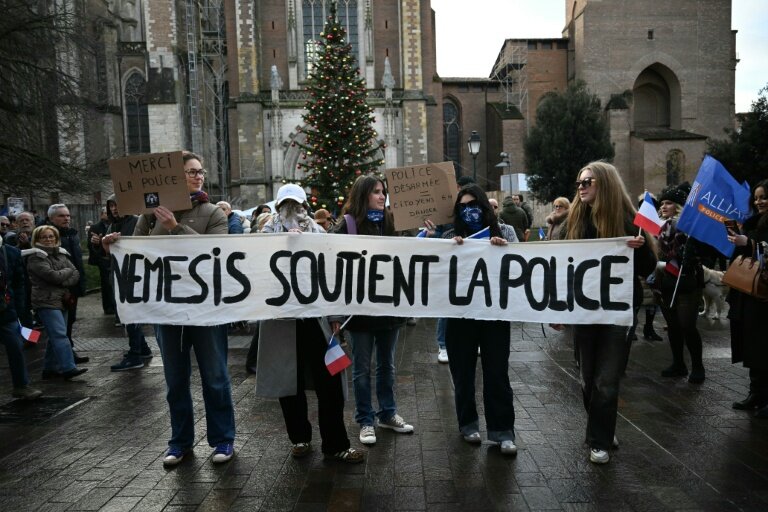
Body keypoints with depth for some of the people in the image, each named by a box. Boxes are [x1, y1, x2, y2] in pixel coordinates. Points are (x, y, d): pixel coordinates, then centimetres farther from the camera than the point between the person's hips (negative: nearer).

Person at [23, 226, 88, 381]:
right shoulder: (35, 257, -6)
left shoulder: (61, 254, 14)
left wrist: (63, 283, -12)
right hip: (46, 301, -7)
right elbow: (52, 275, -18)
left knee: (55, 336, 10)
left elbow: (76, 275, 5)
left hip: (62, 300, 7)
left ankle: (50, 368, 18)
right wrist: (68, 271, -1)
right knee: (60, 335, -14)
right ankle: (68, 368, -17)